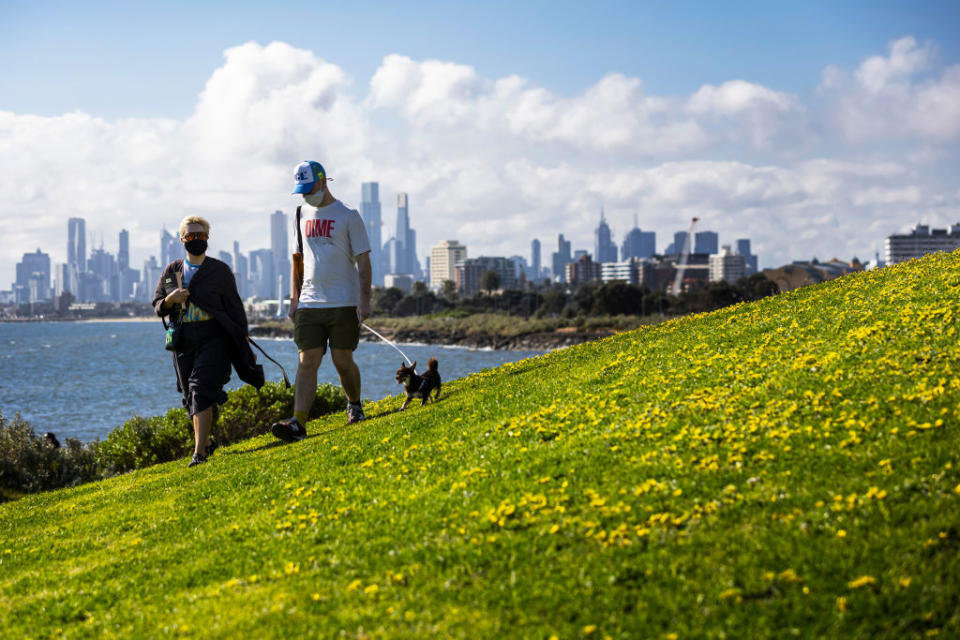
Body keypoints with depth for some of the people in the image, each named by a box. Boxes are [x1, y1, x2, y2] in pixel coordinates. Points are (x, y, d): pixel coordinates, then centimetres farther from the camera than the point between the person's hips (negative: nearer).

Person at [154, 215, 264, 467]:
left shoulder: (220, 270, 4)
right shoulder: (171, 272, 12)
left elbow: (235, 308, 6)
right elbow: (157, 306, 15)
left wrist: (243, 343, 3)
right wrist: (169, 300, -8)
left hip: (213, 338, -4)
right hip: (183, 342, 4)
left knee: (202, 391, -17)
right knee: (190, 397, 9)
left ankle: (199, 452, -21)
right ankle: (207, 441, 31)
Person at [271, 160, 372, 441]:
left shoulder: (348, 216, -2)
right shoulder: (303, 218, 14)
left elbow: (363, 260, -4)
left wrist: (364, 299, -11)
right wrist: (294, 297, 13)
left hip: (343, 303, -4)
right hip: (309, 303, 4)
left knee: (343, 361, 2)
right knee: (307, 362, -6)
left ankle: (354, 406, 28)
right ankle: (298, 423, -14)